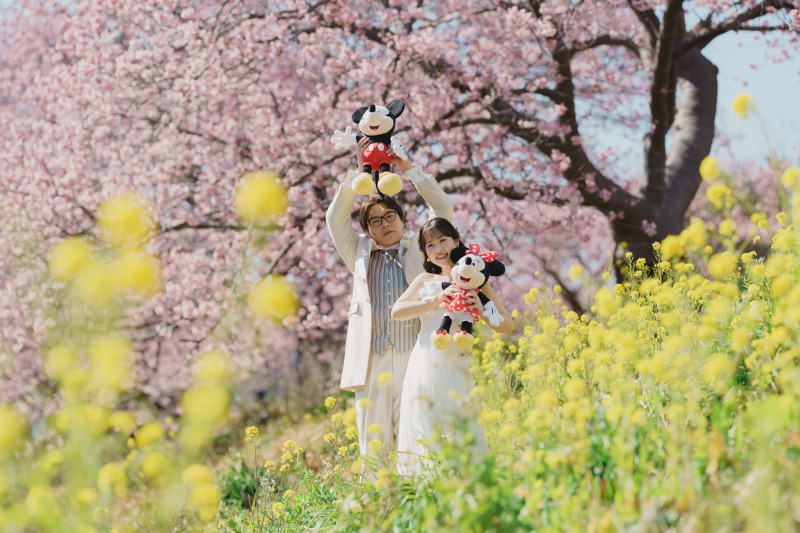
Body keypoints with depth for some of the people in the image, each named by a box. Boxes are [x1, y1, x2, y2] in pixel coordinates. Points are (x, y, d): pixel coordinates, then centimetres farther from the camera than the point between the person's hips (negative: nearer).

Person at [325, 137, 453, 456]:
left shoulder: (419, 253, 18)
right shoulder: (361, 256, 21)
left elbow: (442, 209, 12)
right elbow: (336, 218, 13)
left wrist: (407, 167, 8)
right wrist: (360, 171, 7)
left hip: (414, 358, -1)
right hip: (370, 362, 1)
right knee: (373, 446, -3)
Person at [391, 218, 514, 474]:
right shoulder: (425, 280, 12)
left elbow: (507, 324, 6)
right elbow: (396, 311, -3)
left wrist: (482, 311, -13)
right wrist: (436, 300, -12)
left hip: (456, 368, -1)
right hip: (425, 365, 1)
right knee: (425, 434, 0)